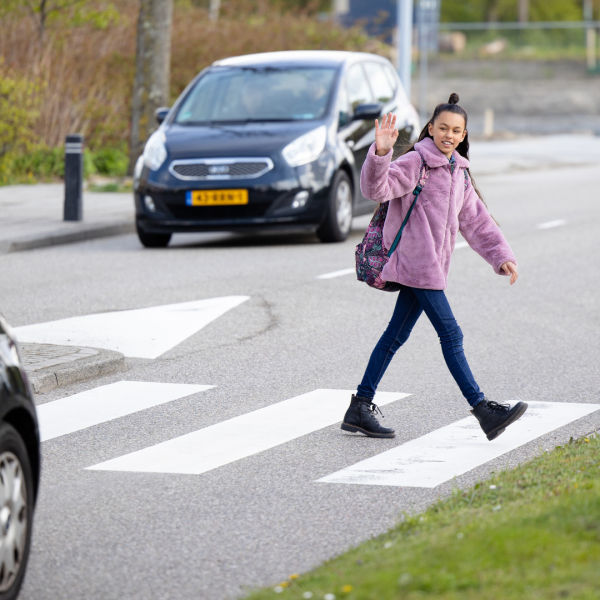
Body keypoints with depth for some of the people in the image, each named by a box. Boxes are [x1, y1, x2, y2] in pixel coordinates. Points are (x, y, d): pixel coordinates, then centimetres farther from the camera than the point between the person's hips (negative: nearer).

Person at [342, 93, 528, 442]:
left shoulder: (459, 174, 17)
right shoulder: (416, 163, -8)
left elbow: (476, 220, 20)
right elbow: (378, 189, -24)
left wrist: (501, 256, 11)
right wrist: (381, 153, -41)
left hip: (432, 266, 8)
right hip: (416, 264, -8)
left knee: (396, 335, 10)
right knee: (451, 334, -9)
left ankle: (361, 408, 15)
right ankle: (482, 410, -8)